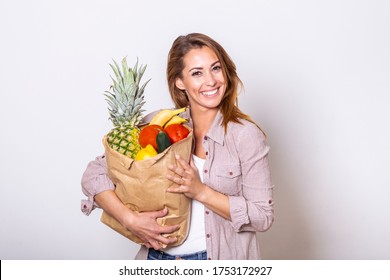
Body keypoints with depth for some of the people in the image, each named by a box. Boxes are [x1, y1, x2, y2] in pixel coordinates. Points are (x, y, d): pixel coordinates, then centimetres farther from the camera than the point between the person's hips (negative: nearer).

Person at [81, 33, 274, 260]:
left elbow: (263, 216, -12)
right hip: (157, 254, 2)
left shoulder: (246, 135, -13)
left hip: (221, 257, -2)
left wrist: (200, 191, -21)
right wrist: (130, 219, -20)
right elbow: (94, 175, -7)